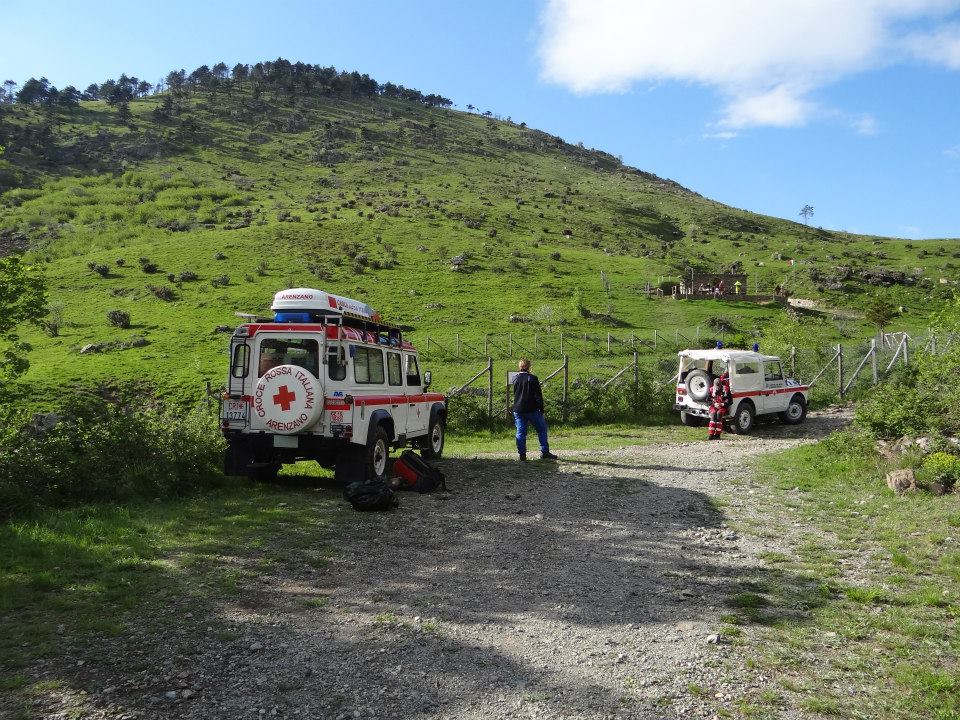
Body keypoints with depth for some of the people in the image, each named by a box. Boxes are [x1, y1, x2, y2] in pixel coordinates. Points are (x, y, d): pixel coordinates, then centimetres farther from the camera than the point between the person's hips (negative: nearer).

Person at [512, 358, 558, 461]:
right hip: (532, 409, -4)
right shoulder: (532, 378, -8)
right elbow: (538, 395, -9)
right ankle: (545, 452, 7)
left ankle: (522, 455, 3)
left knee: (520, 432, 6)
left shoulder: (515, 379, 7)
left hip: (518, 410, 4)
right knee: (542, 430, 8)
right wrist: (541, 409, -5)